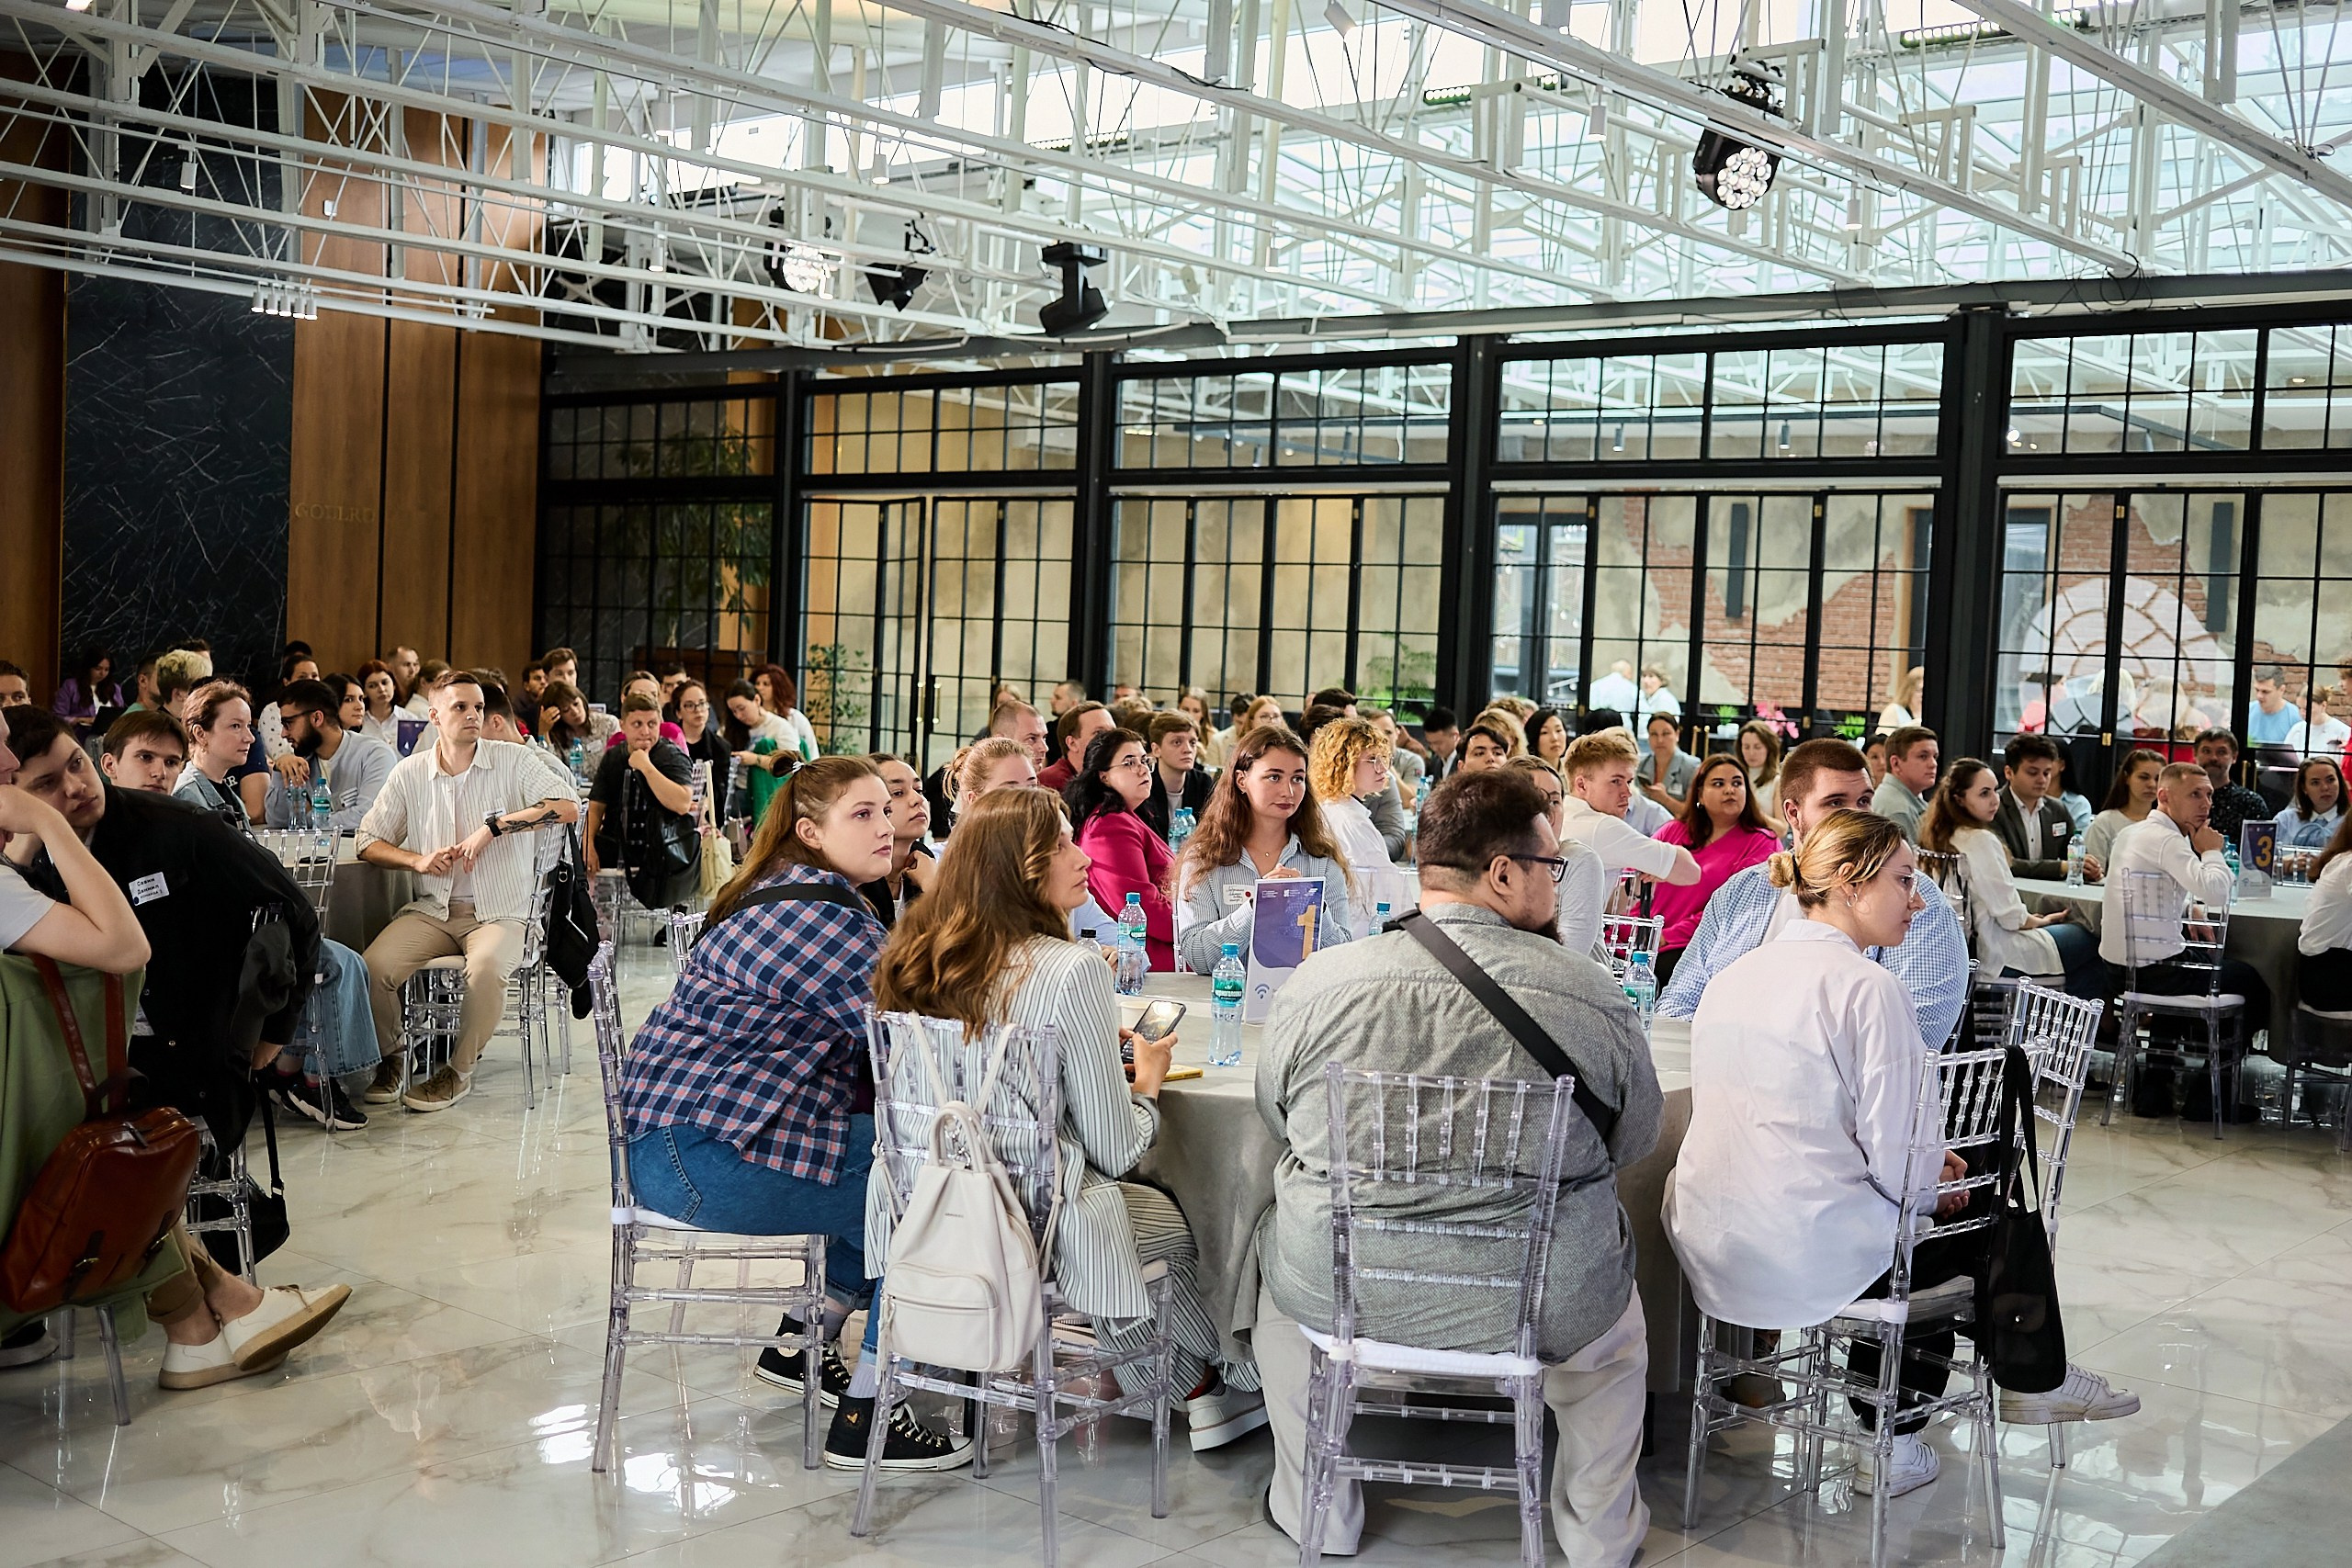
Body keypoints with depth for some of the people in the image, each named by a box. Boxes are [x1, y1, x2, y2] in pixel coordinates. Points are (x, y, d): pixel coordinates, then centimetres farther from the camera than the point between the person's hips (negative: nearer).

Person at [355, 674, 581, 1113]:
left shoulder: (513, 760, 0)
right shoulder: (410, 773, 8)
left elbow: (569, 808, -15)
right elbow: (369, 843, 11)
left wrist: (495, 825, -21)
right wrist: (417, 859, -8)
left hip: (499, 912, -3)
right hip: (430, 909, 3)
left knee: (486, 969, -36)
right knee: (373, 968, -24)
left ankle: (459, 1071, -11)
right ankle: (389, 1057, 7)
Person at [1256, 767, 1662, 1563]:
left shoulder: (1317, 983, -12)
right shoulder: (1595, 997, -14)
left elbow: (1277, 1116, 6)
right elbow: (1635, 1138, 2)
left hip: (1338, 1291, 1)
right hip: (1542, 1307, 0)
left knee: (1279, 1258, 35)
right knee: (1616, 1314, 34)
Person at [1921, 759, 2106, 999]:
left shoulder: (1941, 837, 5)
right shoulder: (1980, 840, -22)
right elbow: (2009, 915, -19)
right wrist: (2040, 921, 0)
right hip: (1998, 955, -9)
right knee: (2090, 943, 7)